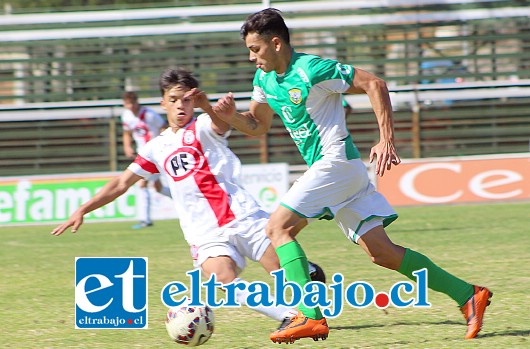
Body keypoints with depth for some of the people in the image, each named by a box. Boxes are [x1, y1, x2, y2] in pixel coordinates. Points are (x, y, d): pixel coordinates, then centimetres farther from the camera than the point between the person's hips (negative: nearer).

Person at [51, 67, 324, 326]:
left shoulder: (203, 127, 4)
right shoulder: (157, 147, 18)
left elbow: (222, 123, -22)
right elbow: (121, 184, 21)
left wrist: (207, 106, -45)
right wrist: (82, 211, 14)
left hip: (244, 217, -2)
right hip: (207, 233, 2)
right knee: (226, 283, -26)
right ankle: (288, 316, -20)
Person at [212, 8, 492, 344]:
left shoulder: (311, 70, -15)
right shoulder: (265, 78, 10)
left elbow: (375, 84, -15)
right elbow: (257, 126, 23)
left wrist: (387, 140, -20)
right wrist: (231, 116, 1)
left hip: (336, 161, -9)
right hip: (324, 167, 9)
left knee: (278, 227, -14)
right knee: (381, 251, 5)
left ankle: (312, 316, -20)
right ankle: (467, 295, 7)